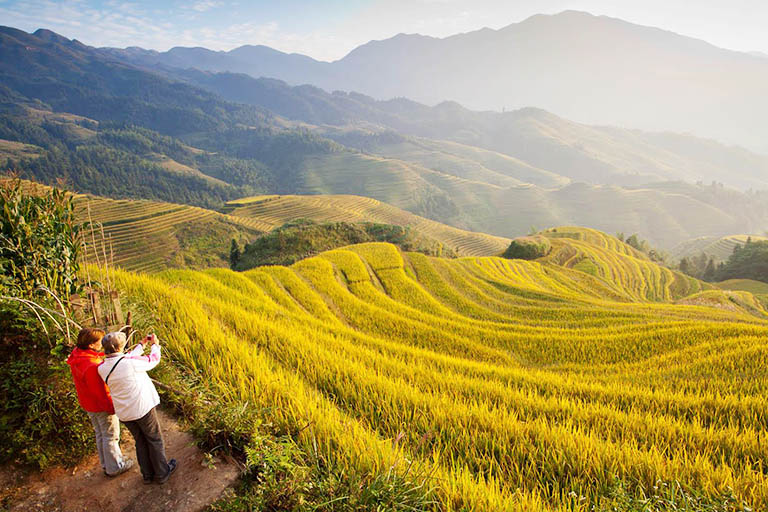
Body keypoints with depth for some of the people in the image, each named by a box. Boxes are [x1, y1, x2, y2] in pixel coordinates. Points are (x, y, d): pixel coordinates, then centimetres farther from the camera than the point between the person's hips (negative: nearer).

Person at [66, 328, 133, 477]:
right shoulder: (92, 365, -35)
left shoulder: (76, 356, -7)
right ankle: (114, 467, 27)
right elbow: (101, 391, -26)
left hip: (88, 403, 9)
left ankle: (106, 464, 41)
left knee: (100, 435, 24)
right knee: (111, 436, 10)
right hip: (102, 406, -9)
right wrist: (113, 408, -16)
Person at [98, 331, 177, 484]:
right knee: (155, 440, 14)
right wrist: (155, 344, 11)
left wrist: (142, 344, 18)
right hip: (142, 408, -6)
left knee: (140, 442, 23)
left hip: (124, 413, 6)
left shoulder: (102, 369, -7)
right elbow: (153, 359, -8)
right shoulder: (130, 363, -26)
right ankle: (162, 473, 26)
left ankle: (148, 475, 35)